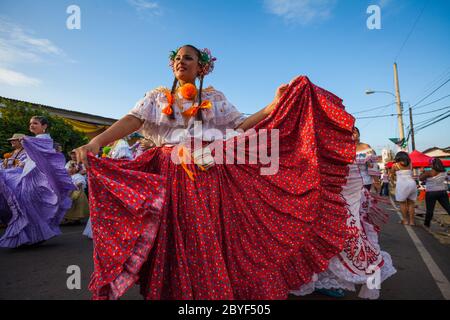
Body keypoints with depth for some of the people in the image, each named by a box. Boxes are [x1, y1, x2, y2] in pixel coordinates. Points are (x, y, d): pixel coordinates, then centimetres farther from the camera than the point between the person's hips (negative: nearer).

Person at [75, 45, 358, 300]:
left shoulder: (215, 97, 14)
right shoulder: (157, 97, 13)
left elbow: (241, 126, 7)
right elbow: (132, 121, -1)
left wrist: (275, 104, -1)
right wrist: (96, 142, -16)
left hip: (213, 177, 0)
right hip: (173, 178, 0)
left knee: (215, 239, 3)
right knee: (177, 243, 3)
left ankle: (219, 290, 23)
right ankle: (177, 291, 24)